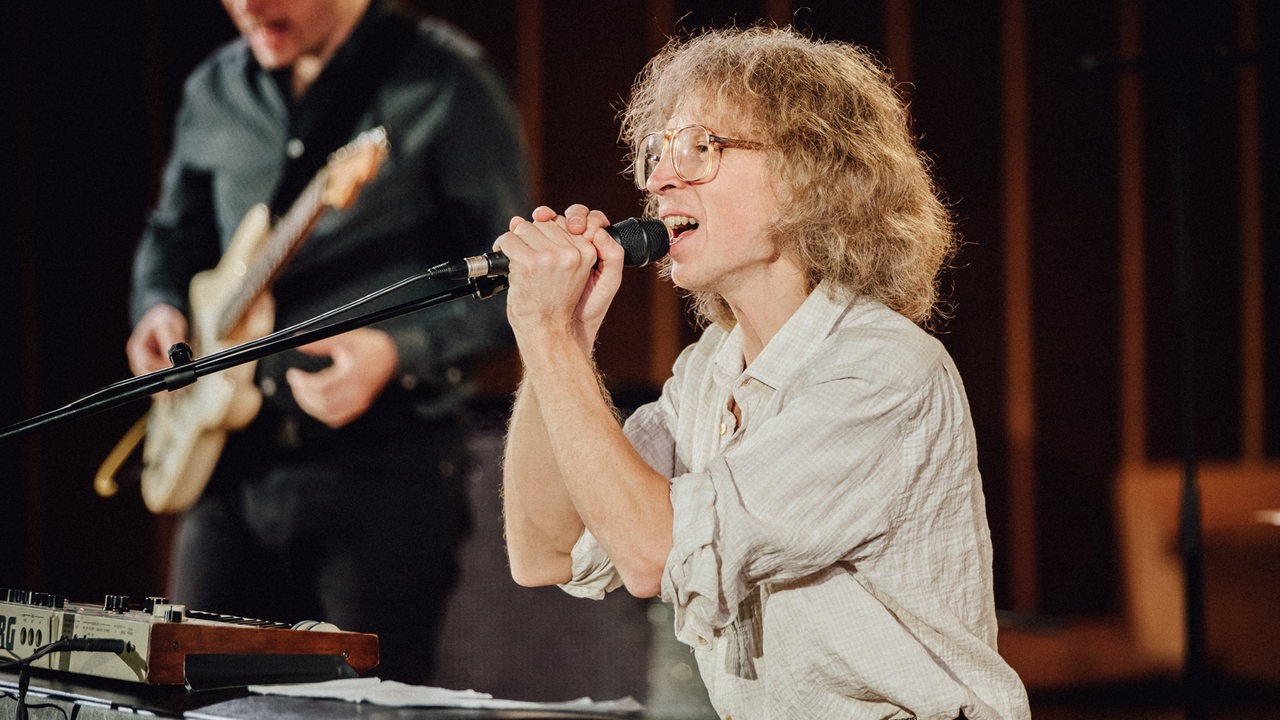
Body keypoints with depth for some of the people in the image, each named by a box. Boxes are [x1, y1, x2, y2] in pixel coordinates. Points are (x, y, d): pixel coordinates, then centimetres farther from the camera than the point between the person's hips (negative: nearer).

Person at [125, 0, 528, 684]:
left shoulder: (440, 83, -8)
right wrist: (161, 310, 5)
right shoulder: (214, 90, 10)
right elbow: (172, 233, 26)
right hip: (232, 461, 5)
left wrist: (395, 352, -22)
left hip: (382, 471, -5)